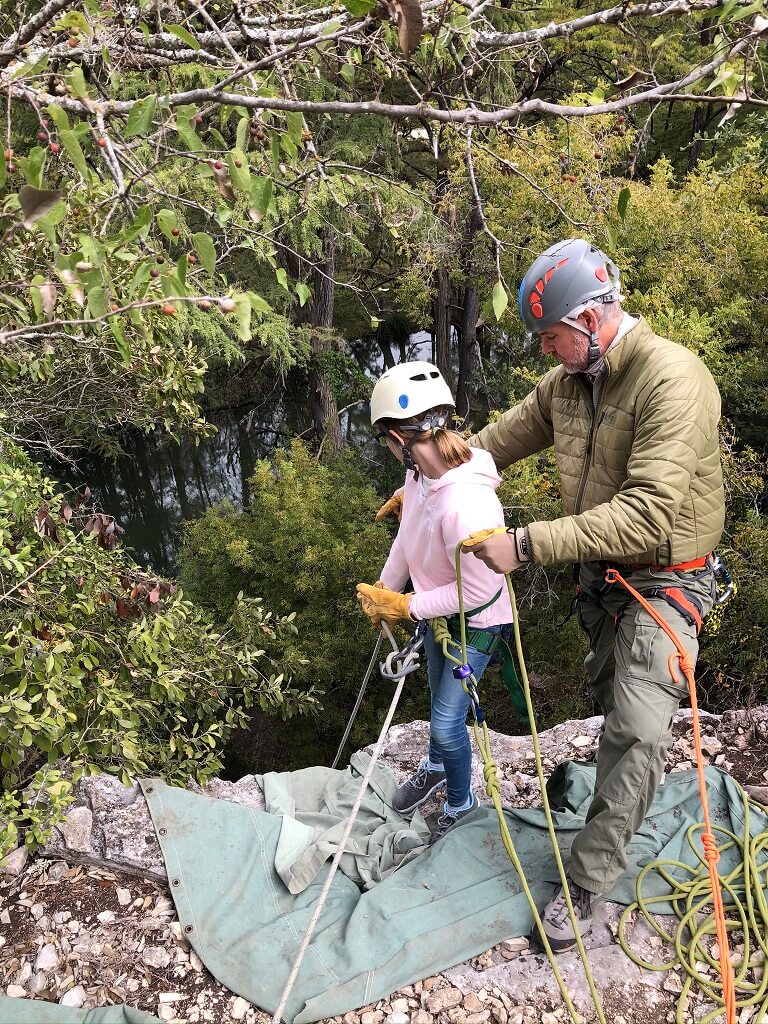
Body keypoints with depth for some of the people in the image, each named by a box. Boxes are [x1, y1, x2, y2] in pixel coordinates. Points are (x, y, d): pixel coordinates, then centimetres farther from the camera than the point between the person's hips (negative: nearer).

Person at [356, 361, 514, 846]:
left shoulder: (466, 504, -41)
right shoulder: (419, 474, -16)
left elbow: (478, 591, -32)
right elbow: (408, 534, 2)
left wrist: (406, 606, -23)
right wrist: (384, 590, 8)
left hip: (475, 623, -8)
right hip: (437, 611, 8)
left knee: (447, 721, 1)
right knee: (440, 695, 28)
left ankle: (461, 803, 31)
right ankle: (436, 767, 56)